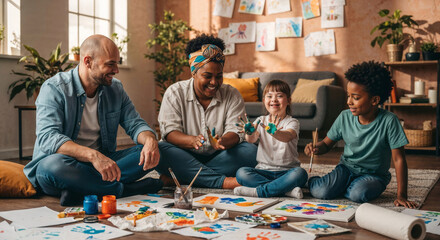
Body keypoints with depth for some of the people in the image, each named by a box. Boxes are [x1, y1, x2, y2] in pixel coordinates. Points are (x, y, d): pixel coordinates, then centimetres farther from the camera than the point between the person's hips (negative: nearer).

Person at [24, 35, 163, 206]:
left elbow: (135, 124, 4)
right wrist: (92, 155, -41)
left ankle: (82, 189, -27)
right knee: (54, 165, -38)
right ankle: (125, 189, -25)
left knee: (149, 153, -16)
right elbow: (48, 137, -24)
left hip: (103, 162, 5)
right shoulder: (54, 89, -11)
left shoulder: (115, 88, 7)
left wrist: (150, 140, -22)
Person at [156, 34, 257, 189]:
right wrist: (192, 140, -34)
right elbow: (169, 131, -12)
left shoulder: (232, 95, 2)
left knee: (250, 151, -25)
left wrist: (224, 141, -34)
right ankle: (222, 182, -35)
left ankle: (179, 178, -29)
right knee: (160, 150, -31)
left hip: (216, 158, 2)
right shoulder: (175, 93, -2)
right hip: (185, 157, -1)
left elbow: (235, 131, -9)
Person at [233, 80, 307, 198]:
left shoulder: (292, 122, -2)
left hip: (286, 171, -2)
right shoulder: (261, 121, 8)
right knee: (241, 173, -23)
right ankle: (287, 190, -28)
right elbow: (252, 139, -11)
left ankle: (259, 191, -27)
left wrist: (275, 132, -49)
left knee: (300, 174, -33)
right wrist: (250, 133, -36)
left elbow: (287, 137, -26)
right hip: (264, 169, 3)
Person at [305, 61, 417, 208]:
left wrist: (401, 196, -19)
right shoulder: (344, 117, -9)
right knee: (320, 192, -22)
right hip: (346, 167, 2)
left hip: (374, 174, -2)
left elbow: (398, 159, -17)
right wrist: (316, 149, -23)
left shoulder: (389, 121, -20)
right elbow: (326, 144, 2)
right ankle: (312, 181, 12)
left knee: (358, 194, -33)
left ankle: (338, 188, -1)